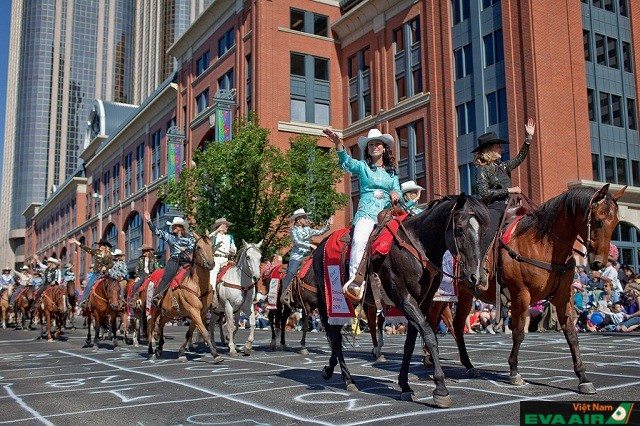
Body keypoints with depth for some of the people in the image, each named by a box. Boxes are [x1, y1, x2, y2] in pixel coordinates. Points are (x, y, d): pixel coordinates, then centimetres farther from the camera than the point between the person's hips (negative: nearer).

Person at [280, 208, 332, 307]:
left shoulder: (307, 229, 17)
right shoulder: (294, 230, 0)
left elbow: (320, 232, 15)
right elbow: (297, 242, -13)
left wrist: (328, 225, 3)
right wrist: (310, 245, -19)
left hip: (308, 255, 7)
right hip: (297, 255, -7)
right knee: (291, 272, -23)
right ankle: (284, 294, -21)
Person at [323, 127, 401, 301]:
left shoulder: (392, 172, 23)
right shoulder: (362, 166, 13)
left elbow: (398, 193, 13)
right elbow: (347, 162, -7)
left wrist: (395, 194, -13)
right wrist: (339, 144, -26)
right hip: (366, 213, -4)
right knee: (359, 240, -31)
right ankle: (356, 282, -35)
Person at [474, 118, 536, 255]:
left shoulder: (501, 166, 16)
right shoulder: (482, 169, -5)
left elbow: (520, 158, 25)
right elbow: (484, 192, -16)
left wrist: (529, 138, 18)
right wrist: (509, 190, -14)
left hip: (507, 209, 8)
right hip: (493, 209, -8)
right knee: (486, 243, -21)